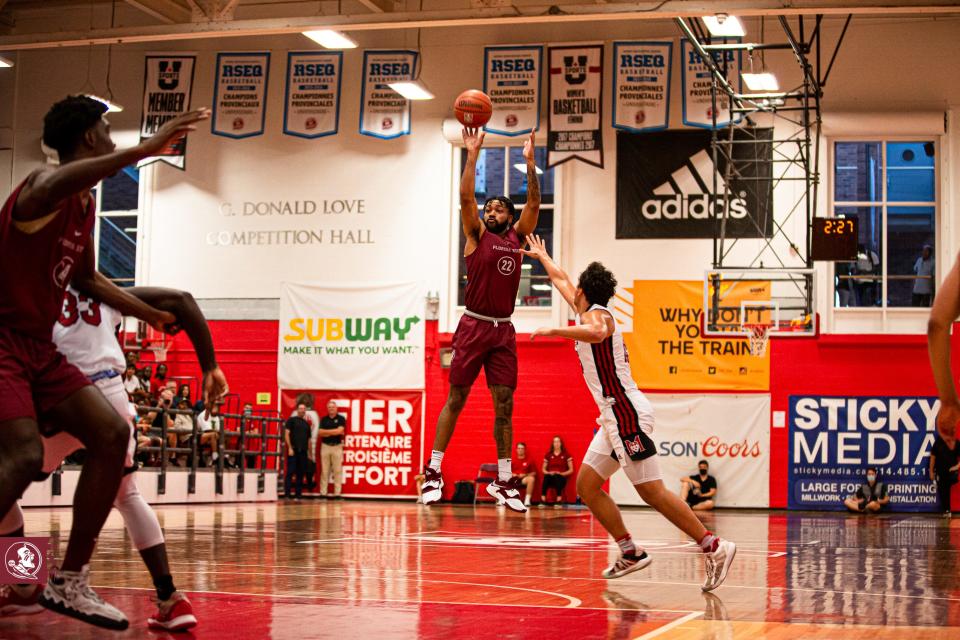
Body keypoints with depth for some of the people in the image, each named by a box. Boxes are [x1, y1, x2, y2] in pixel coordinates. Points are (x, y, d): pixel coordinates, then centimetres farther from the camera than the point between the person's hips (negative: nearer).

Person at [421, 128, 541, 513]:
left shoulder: (517, 237, 12)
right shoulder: (476, 235, 3)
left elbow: (534, 203, 5)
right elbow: (465, 197, -9)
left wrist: (530, 162, -3)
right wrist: (473, 154, -13)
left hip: (504, 330, 3)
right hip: (473, 326, -3)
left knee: (504, 405, 3)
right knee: (456, 398, -2)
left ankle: (504, 481, 8)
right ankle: (434, 471, 3)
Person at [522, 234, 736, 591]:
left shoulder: (596, 314, -8)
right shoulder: (592, 314, 18)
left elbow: (596, 333, -37)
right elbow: (561, 280, 37)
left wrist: (553, 331, -30)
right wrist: (540, 255, 50)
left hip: (627, 413, -10)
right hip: (615, 415, 10)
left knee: (652, 492, -12)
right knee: (586, 485, 9)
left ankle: (714, 548, -10)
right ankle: (630, 553, 11)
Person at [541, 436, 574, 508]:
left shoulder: (566, 455, 9)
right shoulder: (548, 455, 14)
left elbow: (571, 470, 7)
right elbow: (544, 469, 17)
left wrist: (562, 473, -9)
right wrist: (548, 473, -5)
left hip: (561, 477, -1)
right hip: (550, 477, 1)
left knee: (557, 477, -39)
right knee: (546, 477, -35)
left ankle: (559, 501, -43)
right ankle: (543, 500, -43)